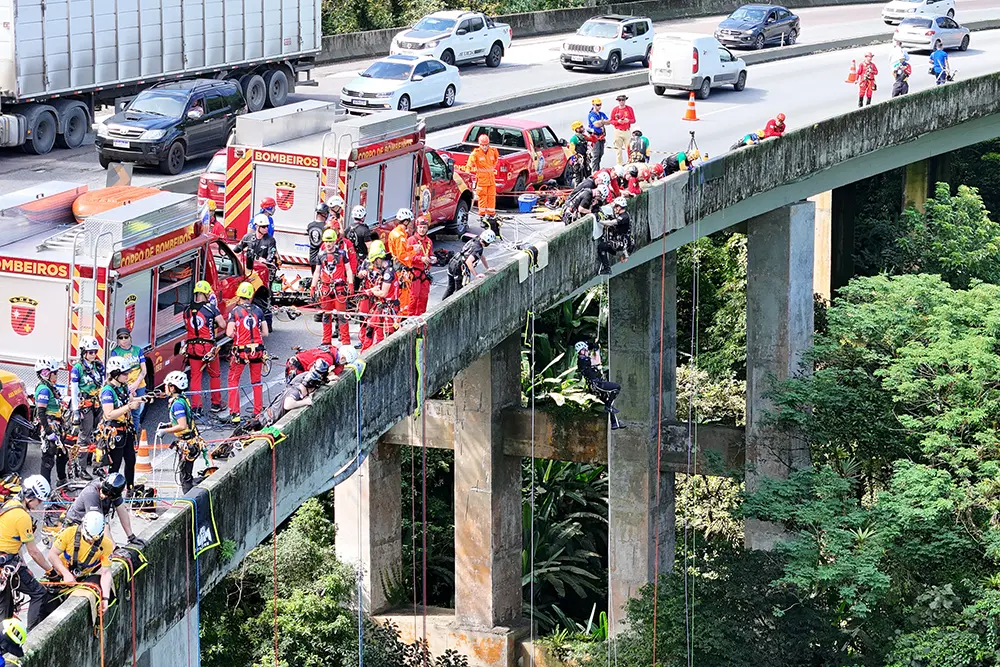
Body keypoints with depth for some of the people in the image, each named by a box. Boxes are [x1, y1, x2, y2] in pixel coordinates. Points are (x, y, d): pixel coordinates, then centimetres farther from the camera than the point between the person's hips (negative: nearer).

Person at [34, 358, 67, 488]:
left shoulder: (51, 388, 15)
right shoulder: (44, 389, -17)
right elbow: (41, 412, -21)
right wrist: (47, 430, -25)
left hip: (56, 427, 10)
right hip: (49, 427, -10)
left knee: (62, 454, 18)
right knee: (48, 456, -7)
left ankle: (62, 482, 32)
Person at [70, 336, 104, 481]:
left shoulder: (99, 366, 10)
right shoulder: (77, 368, -7)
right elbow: (73, 390, -8)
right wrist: (75, 410, -14)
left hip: (98, 404, 5)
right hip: (85, 405, -5)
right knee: (85, 436, -4)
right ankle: (82, 469, 0)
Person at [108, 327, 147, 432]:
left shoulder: (138, 350, 8)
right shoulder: (115, 352, 1)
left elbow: (143, 370, 6)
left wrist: (136, 384, -9)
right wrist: (128, 388, -12)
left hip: (139, 387, 3)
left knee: (135, 415, 6)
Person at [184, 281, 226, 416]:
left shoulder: (187, 310, 4)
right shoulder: (211, 308, -10)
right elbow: (222, 325, -11)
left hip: (192, 347, 3)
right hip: (208, 347, -3)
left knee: (195, 377, 7)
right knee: (215, 375, 15)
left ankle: (196, 407, 3)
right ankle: (216, 404, 23)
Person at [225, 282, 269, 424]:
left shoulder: (235, 311, -7)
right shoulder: (258, 310, 3)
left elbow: (230, 333, -14)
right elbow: (265, 333, 3)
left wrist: (235, 335, 8)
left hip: (241, 351, -3)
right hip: (257, 350, 3)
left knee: (233, 381, 9)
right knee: (256, 382, 15)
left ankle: (234, 413, 2)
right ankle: (258, 412, 18)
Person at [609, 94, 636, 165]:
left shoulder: (630, 109, 6)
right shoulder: (615, 110, 5)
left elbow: (633, 120, 6)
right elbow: (611, 121, 5)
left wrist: (628, 120, -15)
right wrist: (618, 121, -14)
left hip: (627, 132, 0)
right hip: (618, 132, 0)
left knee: (629, 148, -6)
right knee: (618, 149, -1)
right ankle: (620, 164, 4)